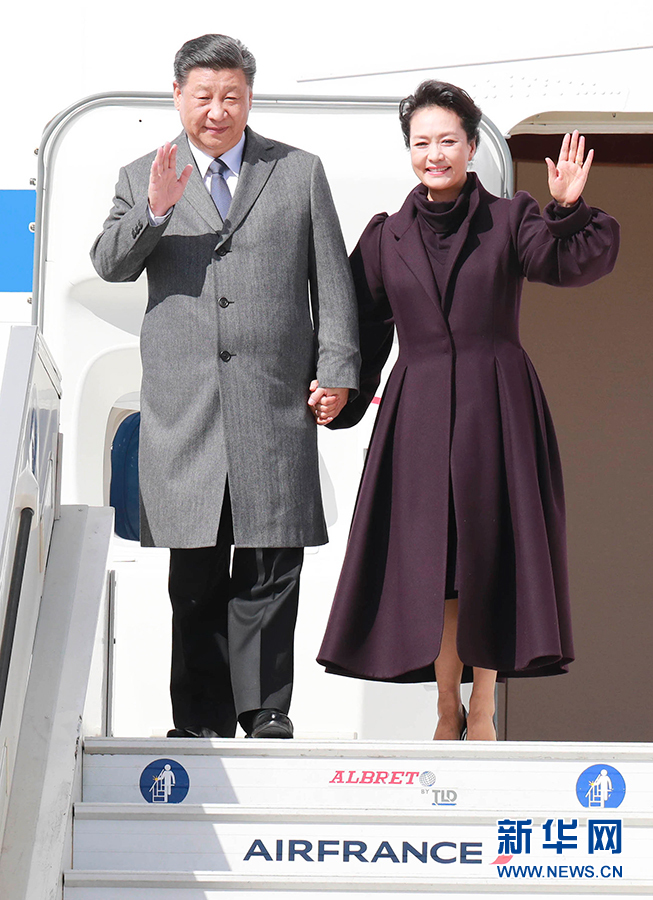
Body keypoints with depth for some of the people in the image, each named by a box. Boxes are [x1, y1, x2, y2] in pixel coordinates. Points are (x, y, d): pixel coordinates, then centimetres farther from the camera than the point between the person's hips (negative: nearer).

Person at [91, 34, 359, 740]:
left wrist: (336, 369, 2)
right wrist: (154, 210, -18)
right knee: (194, 576, 3)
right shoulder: (142, 178, 12)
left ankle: (265, 713, 7)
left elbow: (331, 279, 10)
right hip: (182, 405, 0)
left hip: (275, 398, 0)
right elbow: (109, 265, 0)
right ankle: (200, 721, 9)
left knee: (270, 569, -1)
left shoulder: (301, 173, 12)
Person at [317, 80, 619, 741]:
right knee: (429, 561, 1)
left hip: (497, 410, -1)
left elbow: (572, 264, -14)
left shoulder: (509, 220, 2)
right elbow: (363, 332, 9)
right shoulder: (386, 237, 8)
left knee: (489, 558, 1)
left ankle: (481, 710, 12)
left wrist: (569, 210, -30)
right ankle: (446, 710, 12)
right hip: (419, 412, 2)